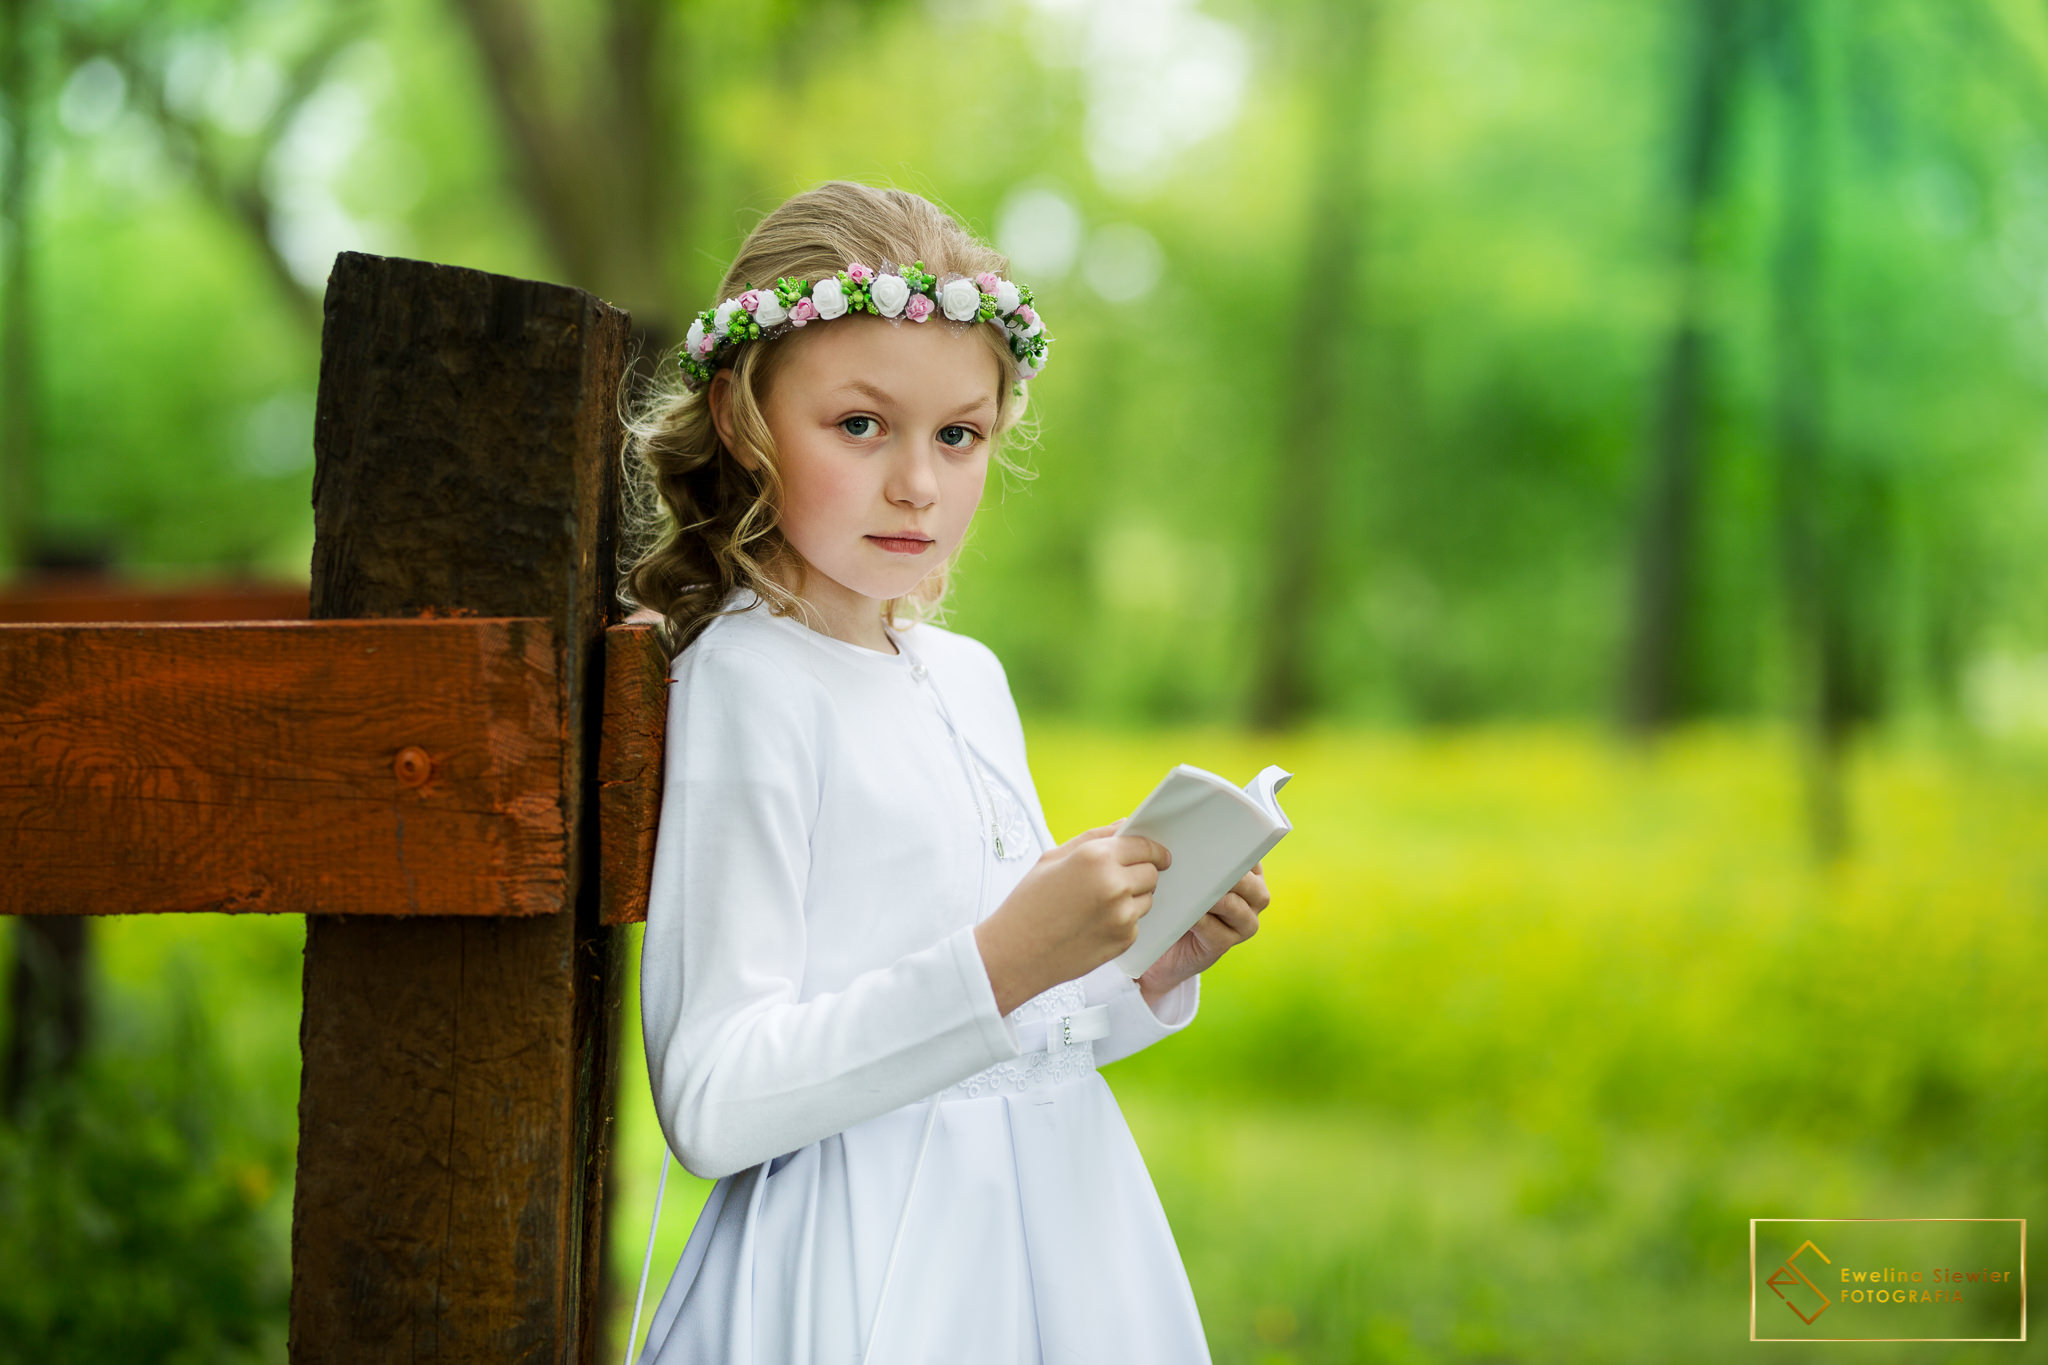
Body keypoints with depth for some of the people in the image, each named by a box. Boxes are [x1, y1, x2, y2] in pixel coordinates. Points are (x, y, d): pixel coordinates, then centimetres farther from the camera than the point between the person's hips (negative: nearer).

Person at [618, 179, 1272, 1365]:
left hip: (1052, 1220, 7)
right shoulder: (745, 684, -12)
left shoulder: (971, 678, 11)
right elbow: (713, 1108, -20)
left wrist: (1155, 971, 2)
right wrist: (1001, 962, -25)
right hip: (873, 1266, -7)